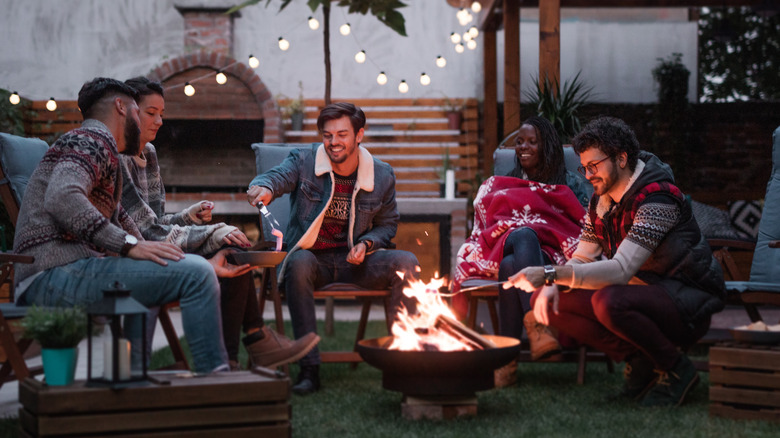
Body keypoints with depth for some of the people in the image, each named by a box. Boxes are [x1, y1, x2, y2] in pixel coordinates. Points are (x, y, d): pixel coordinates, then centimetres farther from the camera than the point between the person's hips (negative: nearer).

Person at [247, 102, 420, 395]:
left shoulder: (382, 176, 4)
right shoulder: (304, 161, -2)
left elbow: (387, 224, 15)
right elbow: (277, 176, -21)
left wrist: (366, 244, -7)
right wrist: (264, 189, -47)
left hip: (354, 261, 2)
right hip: (313, 258, -2)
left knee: (406, 262, -24)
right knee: (299, 262, -38)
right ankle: (309, 368, -34)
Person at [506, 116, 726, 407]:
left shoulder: (657, 200, -23)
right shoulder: (601, 202, 5)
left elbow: (621, 270, -33)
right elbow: (581, 260, 9)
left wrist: (549, 273, -39)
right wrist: (552, 284, -15)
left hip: (687, 303, -8)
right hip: (643, 294, 8)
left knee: (608, 301, -37)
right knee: (548, 302, -7)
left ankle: (675, 368, -13)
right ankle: (639, 361, -2)